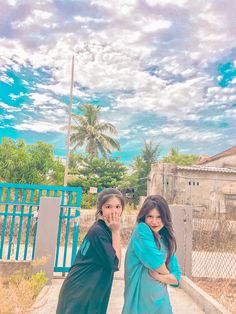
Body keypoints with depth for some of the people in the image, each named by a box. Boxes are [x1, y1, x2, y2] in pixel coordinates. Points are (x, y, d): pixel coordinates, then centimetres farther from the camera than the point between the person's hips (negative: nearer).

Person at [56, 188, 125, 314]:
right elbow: (116, 263, -18)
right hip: (79, 293, -8)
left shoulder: (105, 228, 3)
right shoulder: (98, 231, -23)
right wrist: (115, 231, -19)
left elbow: (111, 261, 5)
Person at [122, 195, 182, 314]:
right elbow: (156, 262, -21)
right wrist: (167, 273, -2)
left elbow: (176, 278, 2)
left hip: (161, 300, 6)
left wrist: (158, 276, -16)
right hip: (140, 300, -5)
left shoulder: (166, 241, 4)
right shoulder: (141, 230, -15)